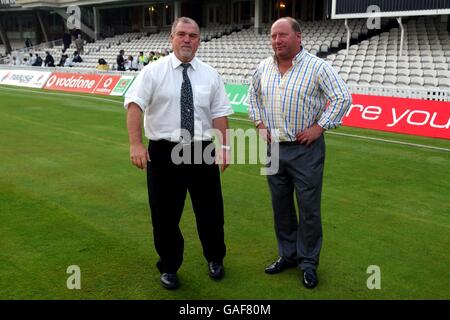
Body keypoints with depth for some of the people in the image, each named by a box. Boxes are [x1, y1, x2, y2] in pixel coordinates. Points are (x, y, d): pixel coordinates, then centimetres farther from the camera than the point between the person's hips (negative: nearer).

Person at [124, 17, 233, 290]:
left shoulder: (210, 75, 6)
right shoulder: (153, 71, -3)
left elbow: (220, 113, 4)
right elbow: (134, 105, -12)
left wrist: (224, 146, -6)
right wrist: (136, 144, -24)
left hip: (203, 151, 2)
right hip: (164, 152, -2)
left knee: (210, 209, 13)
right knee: (165, 214, 8)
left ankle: (215, 259, 38)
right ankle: (169, 267, 31)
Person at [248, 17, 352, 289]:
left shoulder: (316, 67, -10)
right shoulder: (264, 67, 7)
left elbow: (343, 97, -9)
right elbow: (253, 95, 23)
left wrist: (319, 127, -12)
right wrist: (259, 123, 11)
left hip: (306, 148, -5)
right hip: (274, 147, 5)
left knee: (309, 209, 2)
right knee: (281, 206, 14)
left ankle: (309, 263, 17)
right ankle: (288, 255, 30)